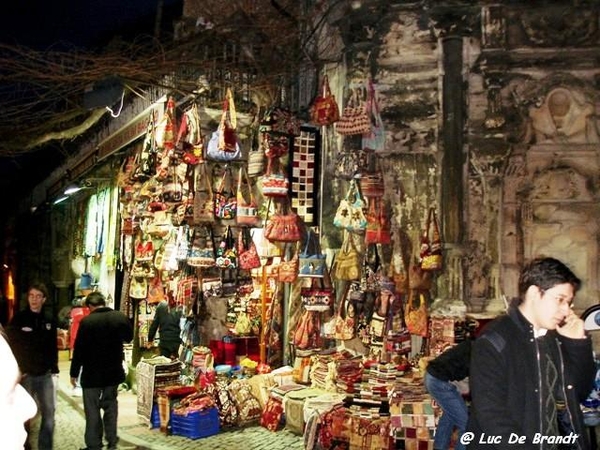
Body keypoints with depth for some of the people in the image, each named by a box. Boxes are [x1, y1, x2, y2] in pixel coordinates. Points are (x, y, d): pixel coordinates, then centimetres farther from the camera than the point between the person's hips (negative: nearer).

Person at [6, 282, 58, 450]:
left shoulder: (49, 319, 5)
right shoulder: (18, 318, -4)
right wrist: (17, 370, -10)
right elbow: (10, 345, -4)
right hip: (25, 374, -3)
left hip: (45, 374, 3)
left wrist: (54, 368, 7)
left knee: (49, 413, 5)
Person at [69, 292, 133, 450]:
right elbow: (129, 337, 13)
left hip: (92, 373, -4)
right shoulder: (121, 317, -5)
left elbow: (79, 349, -12)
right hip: (114, 372, 4)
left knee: (92, 410, 7)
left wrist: (74, 373, -2)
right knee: (110, 406, 19)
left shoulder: (86, 321, -17)